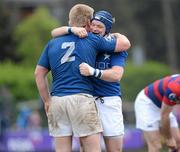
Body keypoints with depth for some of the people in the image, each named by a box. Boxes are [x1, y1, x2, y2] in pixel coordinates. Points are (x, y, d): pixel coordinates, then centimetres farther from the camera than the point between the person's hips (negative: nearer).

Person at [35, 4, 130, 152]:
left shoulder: (53, 44, 13)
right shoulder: (92, 40, 4)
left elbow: (39, 74, 12)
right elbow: (125, 44, 13)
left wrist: (47, 101, 19)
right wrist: (117, 35, 35)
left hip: (57, 100, 4)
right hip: (82, 98, -4)